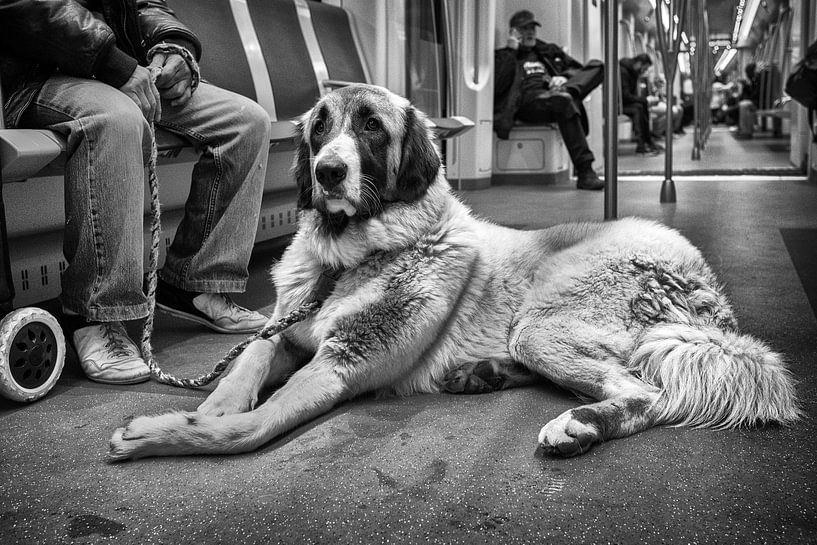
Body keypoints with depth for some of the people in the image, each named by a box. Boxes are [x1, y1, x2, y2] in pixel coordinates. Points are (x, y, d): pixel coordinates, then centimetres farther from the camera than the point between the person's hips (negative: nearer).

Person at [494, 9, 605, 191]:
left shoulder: (548, 52, 33)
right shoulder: (503, 56, 20)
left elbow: (579, 69, 22)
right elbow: (497, 86, -1)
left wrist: (564, 77, -2)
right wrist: (511, 52, 2)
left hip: (555, 96, 5)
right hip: (529, 100, -5)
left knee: (597, 67, -10)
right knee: (563, 101, -40)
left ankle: (566, 90, -37)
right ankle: (584, 172, -44)